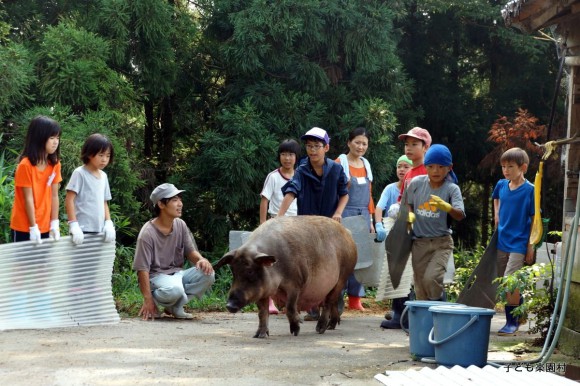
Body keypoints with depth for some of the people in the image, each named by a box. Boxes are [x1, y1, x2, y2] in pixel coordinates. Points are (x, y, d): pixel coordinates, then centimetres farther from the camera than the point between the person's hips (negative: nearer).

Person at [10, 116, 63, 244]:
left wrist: (54, 224, -3)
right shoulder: (25, 165, -15)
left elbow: (54, 196, 2)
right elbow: (28, 199, -15)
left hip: (45, 227, 5)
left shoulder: (55, 164, 3)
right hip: (24, 228, -5)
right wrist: (33, 228, -15)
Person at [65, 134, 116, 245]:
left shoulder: (103, 176, 13)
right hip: (82, 231, -7)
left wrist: (108, 223, 4)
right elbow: (69, 200, -11)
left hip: (99, 231, 7)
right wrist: (74, 225, -18)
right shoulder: (79, 173, -7)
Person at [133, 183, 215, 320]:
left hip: (177, 274, 7)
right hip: (156, 277, -7)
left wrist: (201, 259, -16)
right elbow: (142, 269, -17)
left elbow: (190, 251, 9)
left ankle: (175, 307, -5)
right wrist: (148, 300, -21)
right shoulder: (147, 233, -17)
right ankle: (153, 304, -5)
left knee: (207, 274, -19)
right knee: (174, 289, -39)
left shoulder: (180, 225, 2)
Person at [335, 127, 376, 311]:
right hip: (345, 213, -6)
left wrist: (370, 220, 17)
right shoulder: (340, 163, -2)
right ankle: (338, 298, -4)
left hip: (363, 215, 6)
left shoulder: (366, 164, 16)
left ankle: (355, 298, 7)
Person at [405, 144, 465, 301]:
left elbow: (460, 216, -21)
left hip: (441, 242, -3)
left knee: (431, 278, -21)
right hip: (419, 242, 3)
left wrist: (446, 206, -40)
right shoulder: (417, 183, -1)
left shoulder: (452, 188, -10)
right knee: (420, 289, 6)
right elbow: (407, 203, 16)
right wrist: (409, 214, -6)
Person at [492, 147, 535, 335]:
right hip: (502, 241, 6)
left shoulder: (530, 190, -13)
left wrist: (530, 246, -10)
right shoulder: (501, 185, 3)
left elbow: (535, 219, -9)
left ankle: (511, 321, -2)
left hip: (519, 243, -6)